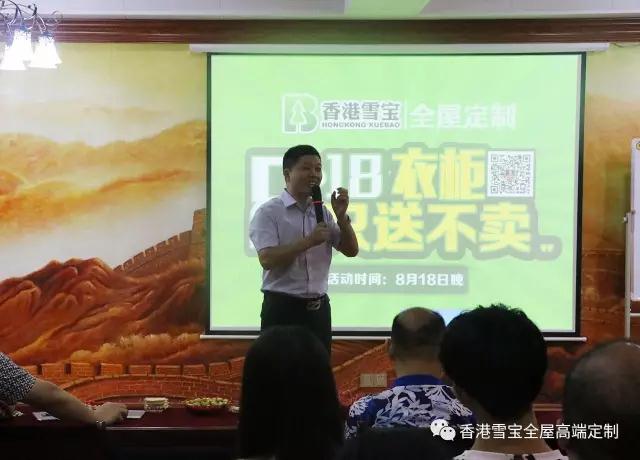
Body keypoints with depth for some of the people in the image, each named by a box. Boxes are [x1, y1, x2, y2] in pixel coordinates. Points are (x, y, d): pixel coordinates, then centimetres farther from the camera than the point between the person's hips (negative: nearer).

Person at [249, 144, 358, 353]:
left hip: (318, 309, 6)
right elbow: (267, 259, -20)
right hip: (283, 309, -6)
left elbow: (351, 250, 9)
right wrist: (308, 241, -23)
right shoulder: (268, 212, -8)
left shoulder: (322, 212, 12)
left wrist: (341, 216, -5)